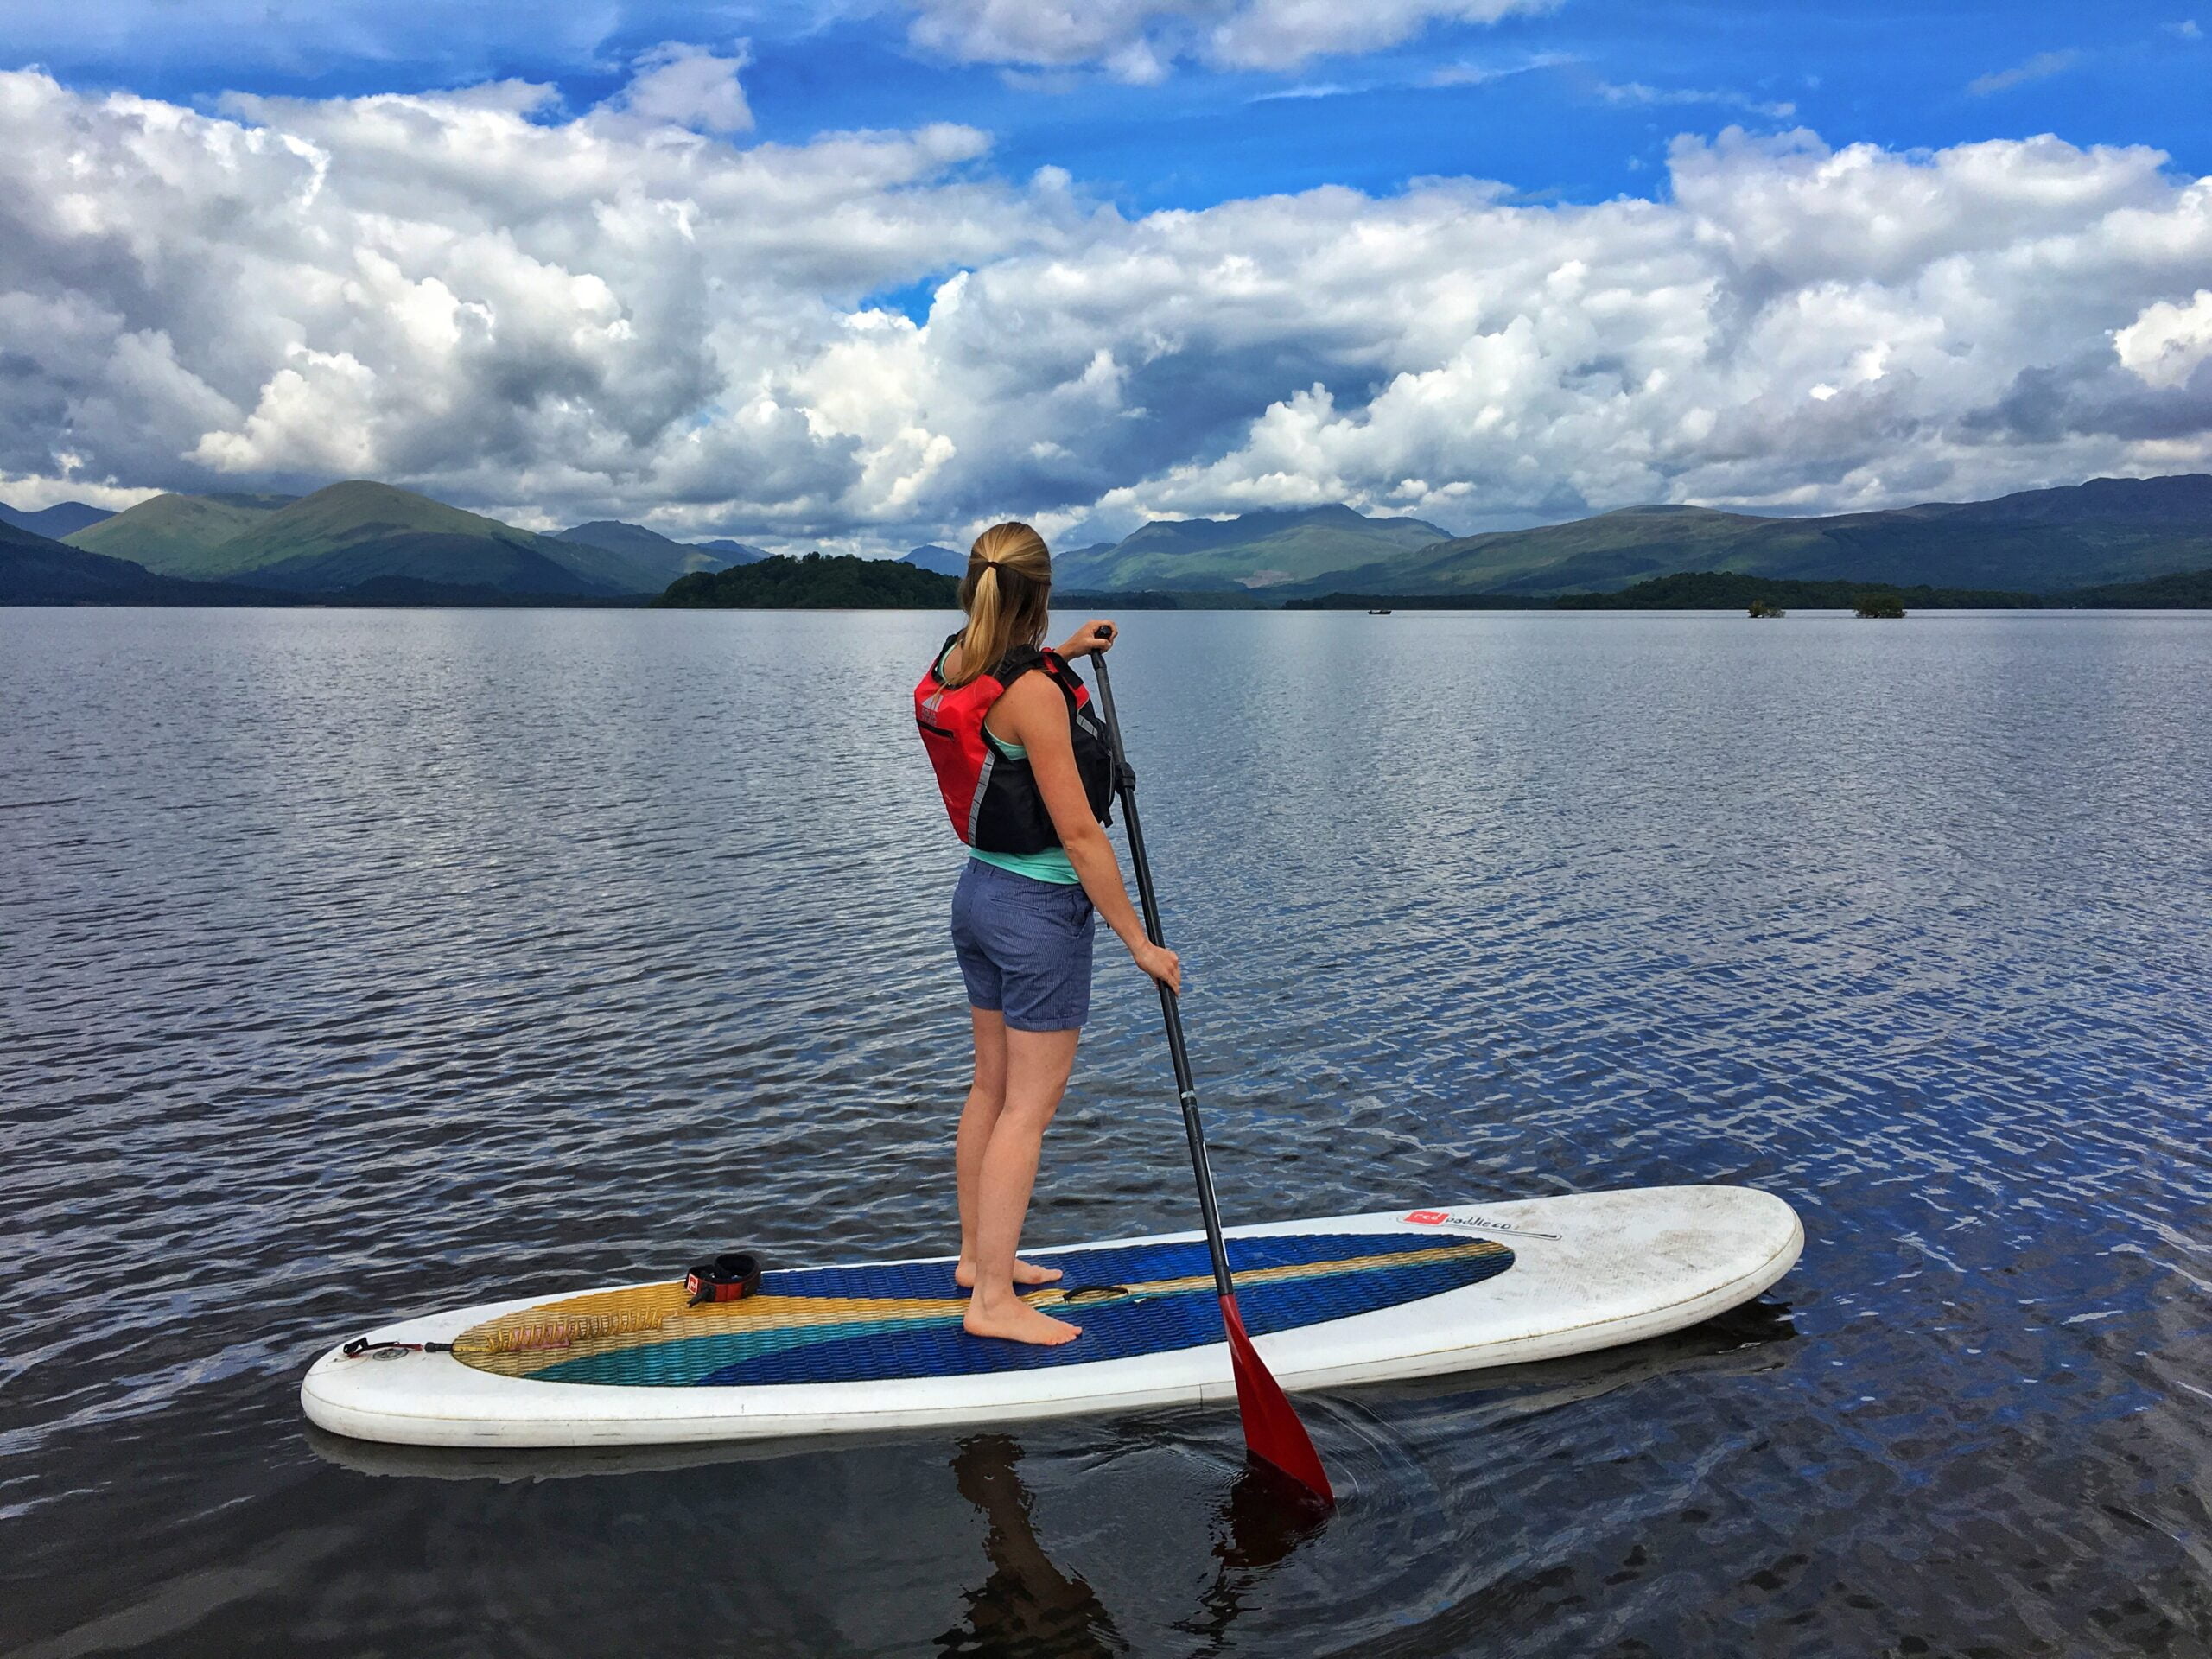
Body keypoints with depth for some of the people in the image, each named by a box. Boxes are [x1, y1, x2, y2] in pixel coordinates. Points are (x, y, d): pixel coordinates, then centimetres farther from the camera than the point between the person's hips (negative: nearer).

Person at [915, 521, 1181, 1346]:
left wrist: (1059, 655, 23)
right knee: (1029, 1107, 0)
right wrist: (1139, 942, -14)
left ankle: (977, 1255, 33)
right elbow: (1079, 834, -20)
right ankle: (994, 1300, 7)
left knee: (992, 1087, 19)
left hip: (978, 892, 9)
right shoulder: (1033, 693, -21)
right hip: (1041, 908, -9)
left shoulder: (955, 664, 3)